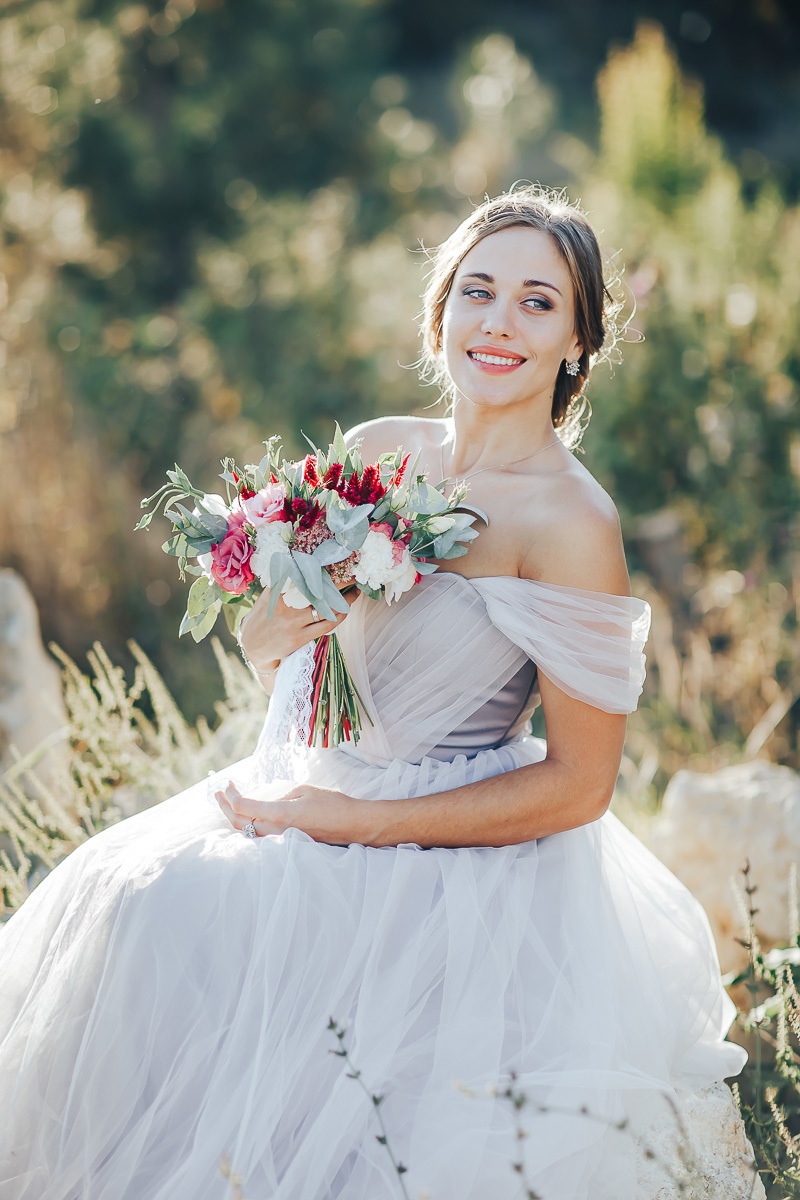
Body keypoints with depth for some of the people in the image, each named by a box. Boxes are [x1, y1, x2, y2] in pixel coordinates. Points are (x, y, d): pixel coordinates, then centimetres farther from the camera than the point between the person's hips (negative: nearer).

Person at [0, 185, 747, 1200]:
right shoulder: (377, 451, 4)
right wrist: (276, 637, -12)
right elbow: (271, 654, 14)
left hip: (465, 853, -6)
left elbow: (577, 785, -14)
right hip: (330, 788, 6)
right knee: (136, 897, -15)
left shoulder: (571, 524, -15)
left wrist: (347, 819, -14)